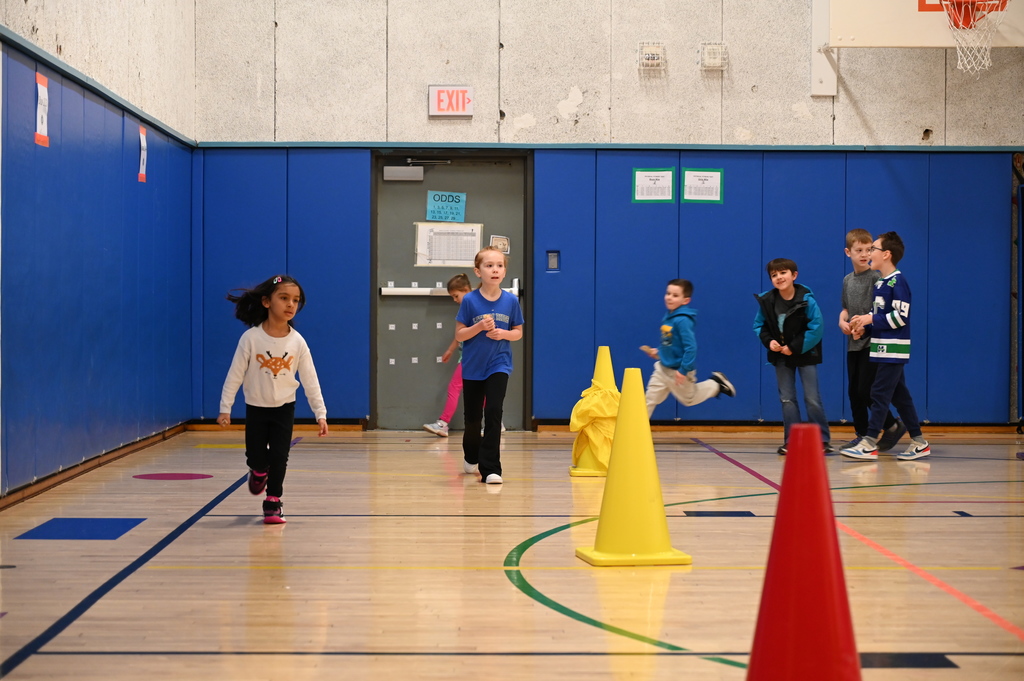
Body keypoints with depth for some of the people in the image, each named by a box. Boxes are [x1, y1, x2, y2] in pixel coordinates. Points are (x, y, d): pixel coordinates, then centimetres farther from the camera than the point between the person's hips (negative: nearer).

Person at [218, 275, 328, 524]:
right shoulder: (251, 338, -16)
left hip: (284, 408, 1)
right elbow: (235, 375, -10)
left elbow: (310, 380, -6)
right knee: (255, 457, 5)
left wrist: (320, 414, -8)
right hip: (256, 408, -1)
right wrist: (225, 408, -11)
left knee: (279, 457, -3)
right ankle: (259, 473, 40)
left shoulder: (298, 342, -11)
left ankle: (273, 502, 13)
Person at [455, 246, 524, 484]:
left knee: (494, 412, -15)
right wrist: (479, 326, -23)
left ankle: (490, 468, -11)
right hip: (473, 367, 0)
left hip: (498, 366, 0)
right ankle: (471, 458, 40)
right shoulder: (469, 300, -10)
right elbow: (459, 334, -6)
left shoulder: (511, 301, -5)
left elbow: (518, 332, 4)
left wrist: (503, 333, -16)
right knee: (473, 418, 13)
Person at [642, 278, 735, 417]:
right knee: (649, 398, 7)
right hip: (663, 368, 7)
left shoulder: (682, 320, -27)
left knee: (689, 399, 16)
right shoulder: (668, 316, 0)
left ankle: (717, 385, 34)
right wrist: (659, 351, 9)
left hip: (678, 370, -7)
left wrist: (683, 370, -27)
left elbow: (691, 347, -28)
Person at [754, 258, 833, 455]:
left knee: (812, 398, -1)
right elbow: (759, 326, 5)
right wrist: (769, 341, -14)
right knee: (787, 399, 5)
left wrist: (795, 347, -18)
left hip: (805, 354, -3)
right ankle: (791, 441, 11)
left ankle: (822, 440, 8)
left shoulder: (806, 299, -16)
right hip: (781, 355, 4)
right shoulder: (766, 301, -6)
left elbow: (816, 328, -16)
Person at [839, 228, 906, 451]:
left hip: (872, 342, -7)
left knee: (866, 391, -9)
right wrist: (842, 320, 1)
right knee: (853, 391, 8)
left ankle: (893, 426, 10)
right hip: (853, 344, 7)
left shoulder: (876, 278, -9)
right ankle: (861, 435, 18)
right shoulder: (847, 280, 12)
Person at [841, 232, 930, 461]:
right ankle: (919, 442, 17)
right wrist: (864, 325, 3)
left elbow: (901, 316, -18)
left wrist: (872, 319, -18)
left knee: (880, 394, -10)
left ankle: (869, 444, -10)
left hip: (893, 350, -9)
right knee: (899, 395, 11)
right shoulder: (879, 282, 14)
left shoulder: (897, 282, -12)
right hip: (881, 349, 9)